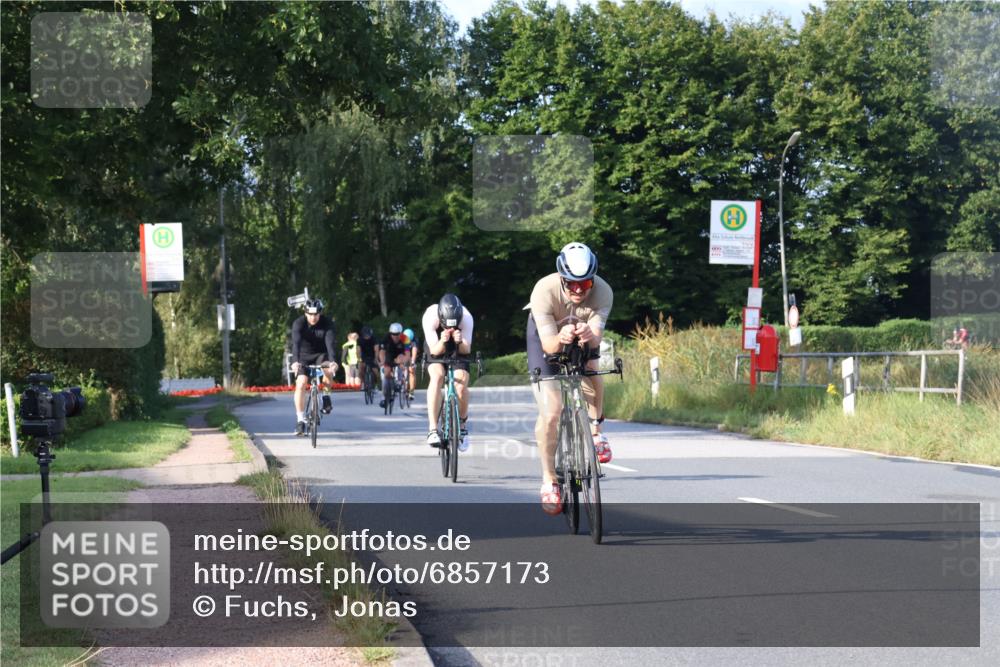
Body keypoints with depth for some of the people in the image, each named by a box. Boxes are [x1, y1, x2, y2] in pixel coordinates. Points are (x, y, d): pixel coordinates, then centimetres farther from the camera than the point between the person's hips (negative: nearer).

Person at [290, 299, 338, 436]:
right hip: (304, 356, 0)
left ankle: (326, 396, -6)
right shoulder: (298, 323, -21)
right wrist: (295, 361, -50)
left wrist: (333, 361, -47)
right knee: (301, 383, -20)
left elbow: (330, 343, -31)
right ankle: (300, 420, -14)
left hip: (320, 355, 0)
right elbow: (296, 343, -34)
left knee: (329, 370, -33)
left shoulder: (327, 323, -19)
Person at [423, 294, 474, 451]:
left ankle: (463, 424, 7)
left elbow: (466, 350, -25)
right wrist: (442, 341, -49)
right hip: (437, 348, -1)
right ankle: (433, 430, -31)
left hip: (458, 350, 1)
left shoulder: (466, 318, -31)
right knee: (437, 377, -29)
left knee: (461, 384, -20)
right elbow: (434, 350, -28)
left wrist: (460, 342, -46)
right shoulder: (430, 317, -33)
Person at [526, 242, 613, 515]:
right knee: (550, 413, -13)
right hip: (547, 335, -3)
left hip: (584, 335, 3)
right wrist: (561, 338, -61)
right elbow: (548, 344, -39)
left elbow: (597, 339, -39)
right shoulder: (544, 291, -37)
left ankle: (596, 430, -3)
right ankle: (549, 480, 1)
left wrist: (589, 335, -62)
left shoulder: (603, 292, -33)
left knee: (591, 367, -28)